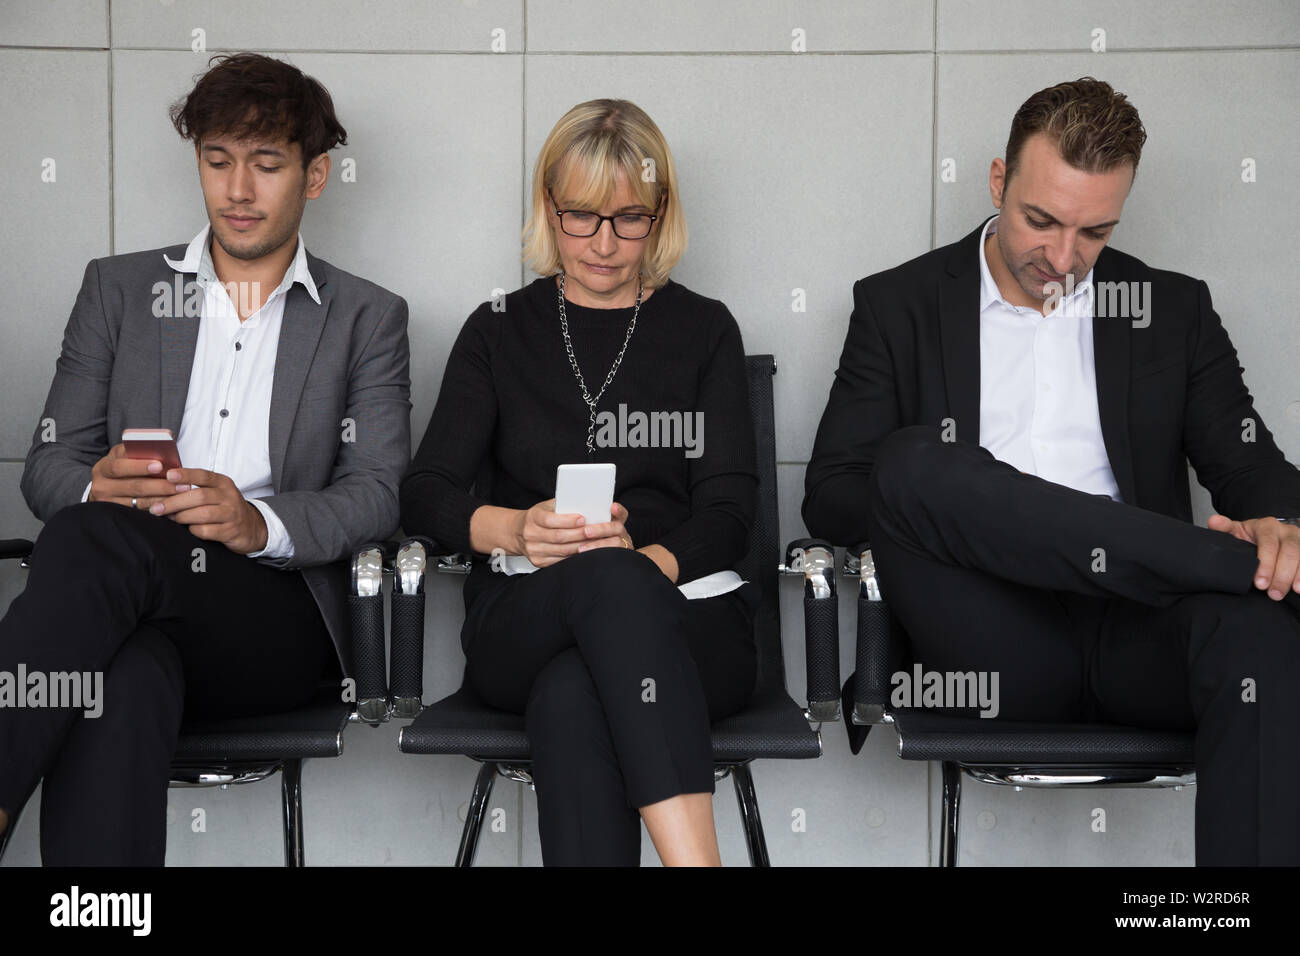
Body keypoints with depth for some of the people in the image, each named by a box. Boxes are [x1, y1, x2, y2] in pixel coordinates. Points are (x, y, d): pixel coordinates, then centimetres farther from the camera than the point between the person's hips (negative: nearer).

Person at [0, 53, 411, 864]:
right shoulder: (118, 288, 19)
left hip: (277, 620, -1)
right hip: (135, 609, 2)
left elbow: (377, 493, 2)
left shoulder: (368, 318, 14)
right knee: (123, 683, -39)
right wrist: (95, 488, -14)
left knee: (101, 541, -35)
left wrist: (260, 522, -20)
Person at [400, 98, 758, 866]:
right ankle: (696, 857, -48)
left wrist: (652, 561, -19)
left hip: (682, 615, 0)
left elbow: (730, 508, 4)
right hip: (524, 623, 0)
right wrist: (514, 529, -17)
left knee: (571, 697, -37)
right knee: (605, 573, -38)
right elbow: (425, 492, 6)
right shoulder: (500, 331, 17)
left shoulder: (704, 329, 15)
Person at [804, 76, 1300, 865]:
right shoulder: (900, 305, 13)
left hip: (1136, 636, 1)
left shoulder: (1174, 308, 18)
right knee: (911, 456, -29)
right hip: (998, 644, 0)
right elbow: (830, 498, 6)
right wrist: (931, 509, -16)